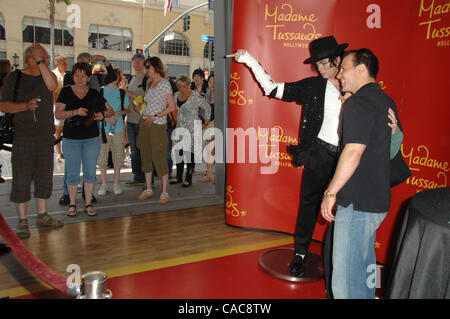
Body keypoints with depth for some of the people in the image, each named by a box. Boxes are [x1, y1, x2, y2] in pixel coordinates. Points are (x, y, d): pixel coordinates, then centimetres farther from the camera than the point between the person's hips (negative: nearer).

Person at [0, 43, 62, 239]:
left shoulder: (47, 75, 10)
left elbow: (52, 86, -14)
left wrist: (41, 62, -11)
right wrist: (25, 106, -17)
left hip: (46, 136, 4)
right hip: (23, 137, -4)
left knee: (44, 177, 10)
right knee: (22, 179, -1)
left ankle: (42, 215, 23)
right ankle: (22, 221, 9)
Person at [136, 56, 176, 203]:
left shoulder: (164, 83, -6)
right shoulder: (151, 84, 16)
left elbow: (172, 106, -10)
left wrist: (155, 116, -14)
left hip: (158, 125, -8)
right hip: (145, 124, 8)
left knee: (159, 159, -5)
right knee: (146, 157, 10)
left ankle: (164, 192, 6)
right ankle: (148, 189, 22)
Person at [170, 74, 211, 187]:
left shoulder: (195, 96, -10)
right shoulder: (176, 95, 9)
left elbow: (207, 108, -2)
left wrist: (206, 122, -1)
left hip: (192, 129, -6)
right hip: (180, 128, 6)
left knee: (190, 153, -4)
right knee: (179, 151, 9)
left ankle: (188, 179, 4)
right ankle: (179, 176, 21)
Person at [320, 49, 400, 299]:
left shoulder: (360, 102, -16)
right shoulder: (386, 102, 13)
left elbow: (354, 151, -24)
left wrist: (331, 192, -18)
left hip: (357, 202, -10)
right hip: (379, 199, 10)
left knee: (346, 277, -1)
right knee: (365, 263, 24)